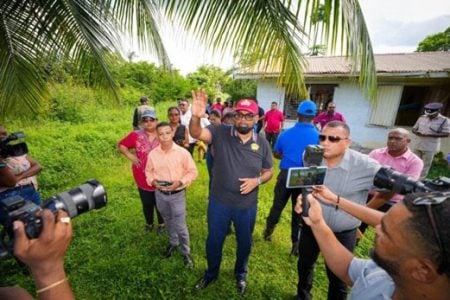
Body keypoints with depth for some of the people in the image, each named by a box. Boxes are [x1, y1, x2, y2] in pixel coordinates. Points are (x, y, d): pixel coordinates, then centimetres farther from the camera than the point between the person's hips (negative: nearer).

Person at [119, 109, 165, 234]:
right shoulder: (136, 135, -9)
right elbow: (121, 145, 4)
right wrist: (130, 156, -8)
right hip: (143, 178, 1)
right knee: (147, 204, 19)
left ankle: (161, 224, 43)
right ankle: (149, 223, 47)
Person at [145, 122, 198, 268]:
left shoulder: (182, 152, -17)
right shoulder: (153, 154, -7)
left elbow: (193, 172, -9)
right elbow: (148, 171, 9)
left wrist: (180, 182, -21)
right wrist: (153, 181, -11)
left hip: (177, 194, -3)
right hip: (160, 194, 4)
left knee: (180, 226, 4)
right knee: (168, 221, 24)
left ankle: (186, 252, 28)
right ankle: (173, 243, 51)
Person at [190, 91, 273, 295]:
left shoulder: (262, 144, -7)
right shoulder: (220, 133, -13)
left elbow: (268, 172, 3)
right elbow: (196, 134, -29)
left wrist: (257, 181, -17)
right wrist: (196, 117, -49)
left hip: (247, 206, 1)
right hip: (218, 203, -1)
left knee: (244, 243, 24)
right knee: (214, 241, 22)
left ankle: (240, 274, 57)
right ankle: (211, 273, 54)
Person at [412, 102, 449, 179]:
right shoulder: (421, 118, 5)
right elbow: (414, 129, 11)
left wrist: (428, 135, -21)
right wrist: (417, 132, -13)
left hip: (431, 147, -3)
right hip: (418, 145, 4)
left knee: (425, 166, 4)